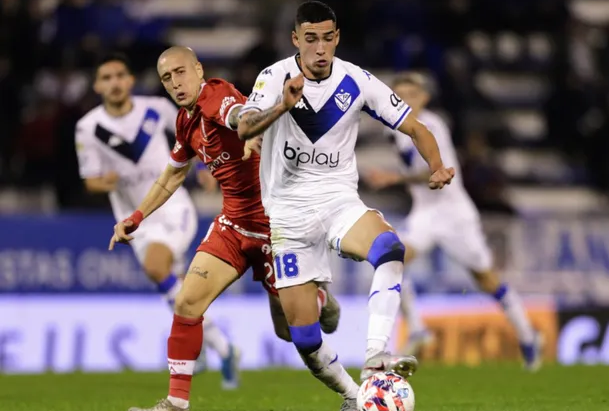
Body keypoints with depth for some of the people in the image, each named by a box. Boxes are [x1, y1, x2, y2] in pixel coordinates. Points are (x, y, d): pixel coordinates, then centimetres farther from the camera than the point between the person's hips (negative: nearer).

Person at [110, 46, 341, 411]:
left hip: (273, 222, -7)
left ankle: (320, 300, 40)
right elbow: (173, 175, 24)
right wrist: (136, 218, 19)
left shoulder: (216, 97, -20)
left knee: (289, 330, 4)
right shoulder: (187, 121, 6)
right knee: (187, 303, -7)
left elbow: (244, 115, -46)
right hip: (233, 224, 7)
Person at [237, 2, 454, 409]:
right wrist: (283, 107, -45)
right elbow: (244, 129, -26)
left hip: (339, 200, 1)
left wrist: (437, 166, -19)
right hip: (288, 212, 0)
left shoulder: (357, 82, -5)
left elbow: (415, 128, 0)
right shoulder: (275, 77, -9)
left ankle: (376, 354, -40)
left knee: (390, 248, -35)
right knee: (304, 338, -4)